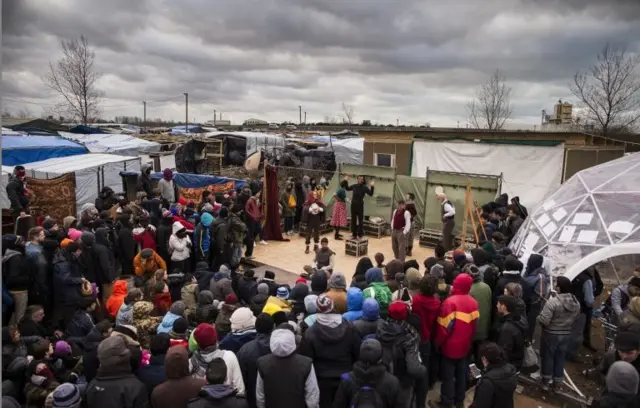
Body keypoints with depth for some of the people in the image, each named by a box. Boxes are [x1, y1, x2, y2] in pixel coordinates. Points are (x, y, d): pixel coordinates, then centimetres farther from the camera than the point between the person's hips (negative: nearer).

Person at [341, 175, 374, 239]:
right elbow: (347, 188, 23)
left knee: (360, 220, 1)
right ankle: (354, 234, 19)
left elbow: (370, 194, -15)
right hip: (353, 204, 4)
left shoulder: (364, 187, -7)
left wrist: (372, 187, -26)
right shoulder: (354, 186, 5)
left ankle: (360, 234, 10)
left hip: (360, 205, -4)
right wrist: (346, 181, 18)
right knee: (353, 220, 9)